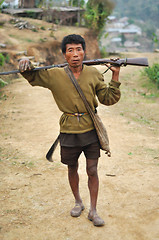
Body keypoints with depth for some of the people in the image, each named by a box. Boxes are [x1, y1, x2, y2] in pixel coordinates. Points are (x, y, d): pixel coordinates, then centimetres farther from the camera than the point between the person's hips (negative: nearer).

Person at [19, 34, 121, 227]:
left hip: (91, 130, 0)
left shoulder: (93, 73, -2)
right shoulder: (54, 75, -7)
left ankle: (93, 211, 20)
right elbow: (31, 76, 6)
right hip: (69, 132, 0)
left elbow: (108, 99, 4)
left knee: (92, 171, 4)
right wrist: (25, 64, -16)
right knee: (72, 169, 16)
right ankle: (78, 202, 41)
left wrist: (115, 77, -6)